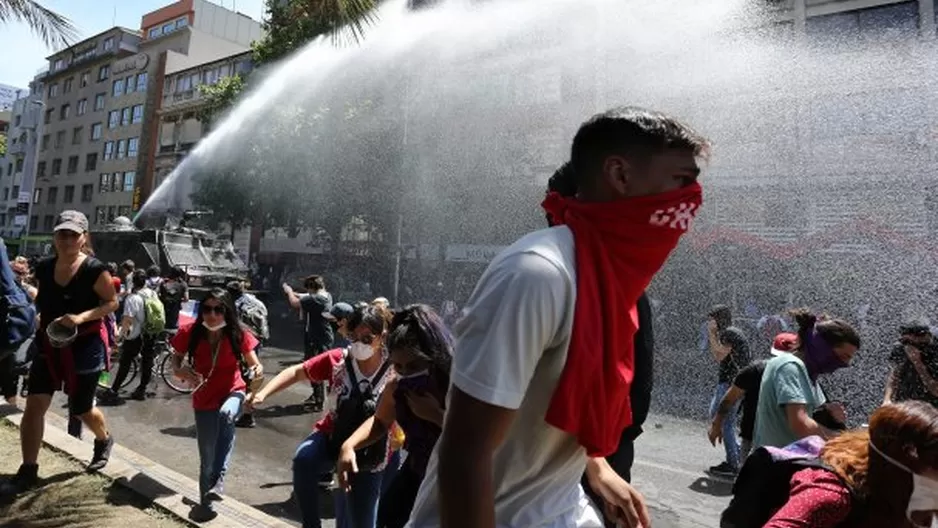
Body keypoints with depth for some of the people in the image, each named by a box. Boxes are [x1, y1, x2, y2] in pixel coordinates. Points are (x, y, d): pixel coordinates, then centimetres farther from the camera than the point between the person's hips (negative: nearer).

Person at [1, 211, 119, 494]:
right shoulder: (44, 268, 0)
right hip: (49, 345, 5)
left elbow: (112, 302, -13)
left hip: (85, 346, -4)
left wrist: (82, 317, -24)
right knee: (34, 404, -4)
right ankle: (27, 471, 9)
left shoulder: (94, 269, -17)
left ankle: (104, 440, 41)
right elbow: (43, 301, 17)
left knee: (81, 409, 10)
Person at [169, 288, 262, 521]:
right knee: (207, 457, 8)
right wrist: (182, 371, -25)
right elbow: (175, 363, -2)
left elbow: (253, 364, -8)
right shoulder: (190, 333, -17)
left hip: (233, 392, -1)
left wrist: (257, 371, -32)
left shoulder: (239, 334, -18)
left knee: (226, 414, -36)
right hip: (204, 399, 1)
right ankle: (205, 502, 34)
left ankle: (218, 479, -26)